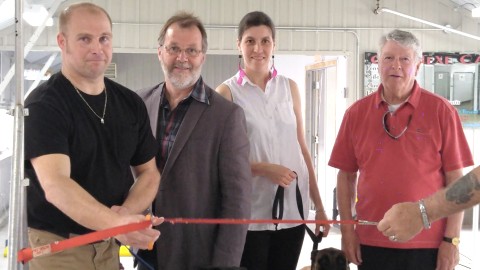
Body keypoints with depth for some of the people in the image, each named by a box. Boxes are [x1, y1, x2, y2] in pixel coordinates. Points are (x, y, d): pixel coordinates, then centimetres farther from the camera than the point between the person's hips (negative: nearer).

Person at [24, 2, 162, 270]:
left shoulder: (131, 104, 4)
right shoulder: (43, 106, -14)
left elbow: (149, 171, 10)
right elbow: (55, 185, -27)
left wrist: (127, 212, -11)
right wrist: (116, 223, -41)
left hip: (109, 246, 6)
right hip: (53, 245, -5)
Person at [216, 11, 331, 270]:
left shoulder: (289, 88, 9)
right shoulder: (227, 92, -1)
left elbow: (301, 149, 12)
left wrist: (319, 205, 10)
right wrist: (263, 168, -16)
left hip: (292, 208, 3)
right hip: (250, 212, -3)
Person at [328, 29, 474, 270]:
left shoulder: (441, 110, -3)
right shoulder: (356, 113, 4)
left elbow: (456, 179, -4)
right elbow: (346, 175, 8)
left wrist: (452, 239, -7)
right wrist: (347, 229, 1)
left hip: (427, 245, -2)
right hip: (370, 243, 2)